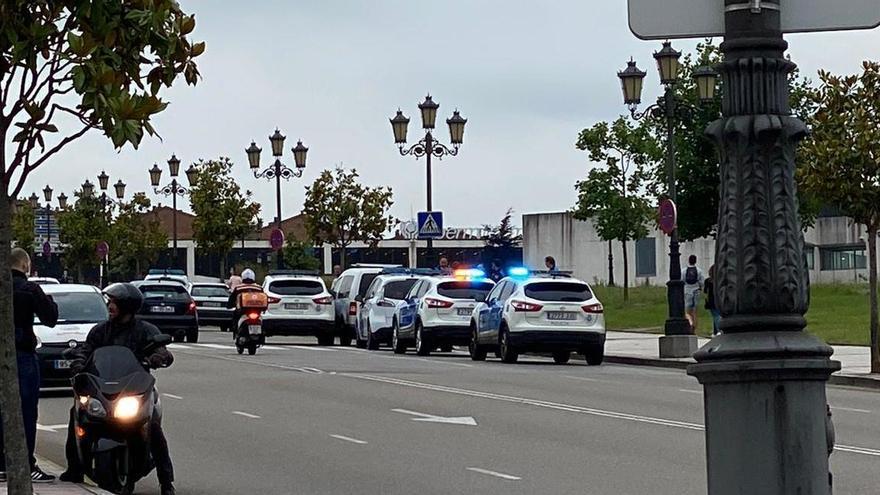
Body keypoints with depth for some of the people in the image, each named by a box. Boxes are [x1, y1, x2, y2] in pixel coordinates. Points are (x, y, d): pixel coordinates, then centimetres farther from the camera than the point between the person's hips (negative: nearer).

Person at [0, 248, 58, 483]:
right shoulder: (30, 290, -10)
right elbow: (50, 318, -8)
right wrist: (49, 301, 11)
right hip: (22, 355, -5)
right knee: (26, 413, -2)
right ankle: (27, 466, -3)